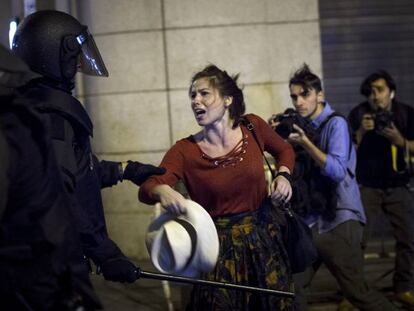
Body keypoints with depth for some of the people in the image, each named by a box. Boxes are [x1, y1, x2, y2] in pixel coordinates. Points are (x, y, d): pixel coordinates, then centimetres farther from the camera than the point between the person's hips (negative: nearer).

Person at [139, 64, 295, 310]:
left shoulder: (253, 127, -3)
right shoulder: (185, 151, -9)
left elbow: (285, 150, 17)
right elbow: (146, 190, -20)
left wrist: (283, 174, -2)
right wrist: (162, 191, -42)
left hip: (262, 241, 2)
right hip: (218, 246, -2)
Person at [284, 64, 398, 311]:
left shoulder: (335, 124, -9)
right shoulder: (302, 126, 10)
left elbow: (337, 170, -20)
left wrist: (305, 143, -22)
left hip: (339, 221, -6)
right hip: (310, 221, 7)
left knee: (356, 290, -4)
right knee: (293, 287, 4)